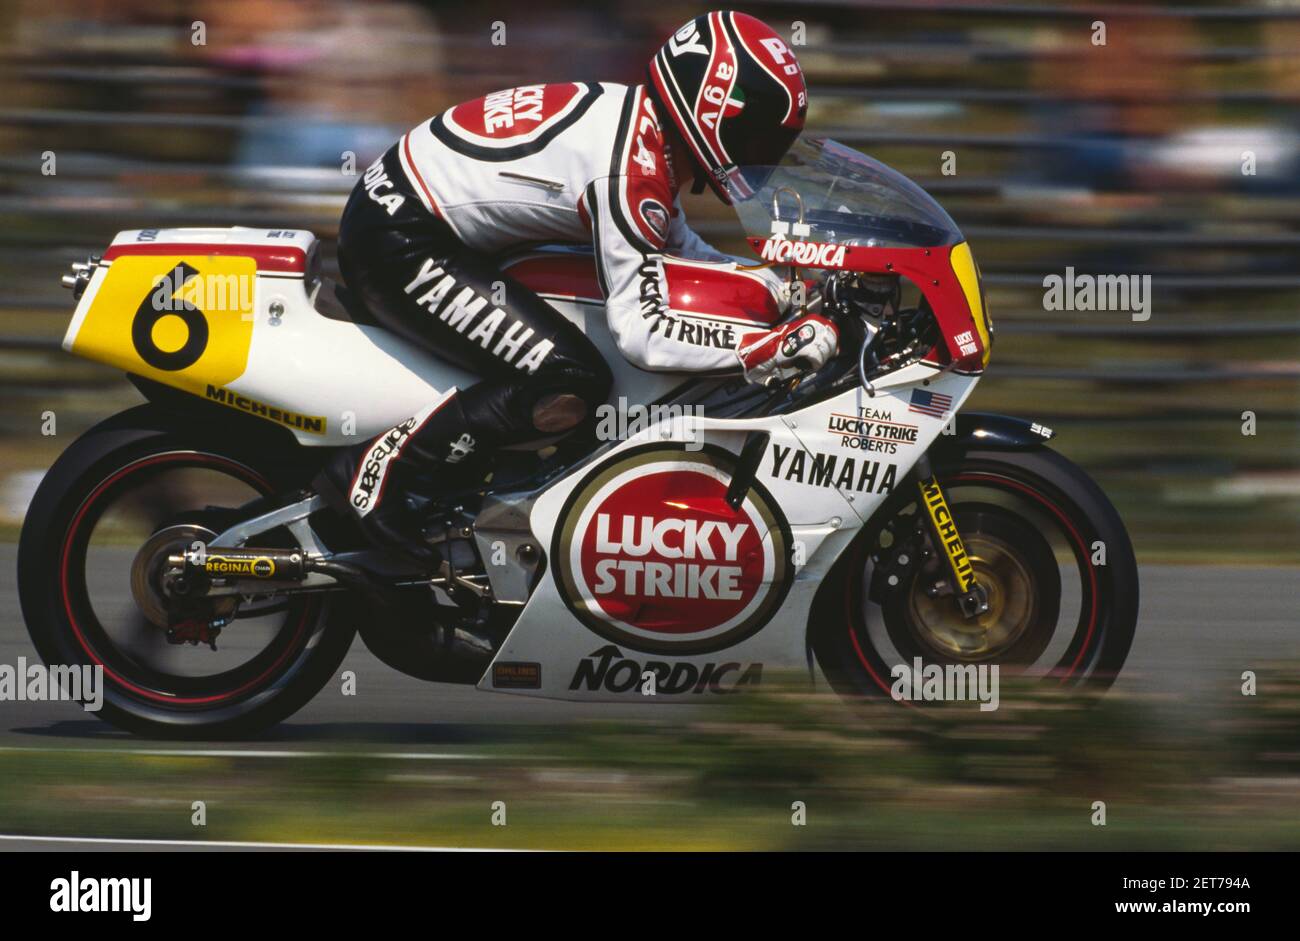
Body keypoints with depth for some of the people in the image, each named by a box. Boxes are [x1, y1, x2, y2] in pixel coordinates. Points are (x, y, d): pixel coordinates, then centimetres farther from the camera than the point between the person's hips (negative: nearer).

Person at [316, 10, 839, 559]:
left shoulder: (635, 123, 6)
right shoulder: (630, 172, -23)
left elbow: (674, 245, 21)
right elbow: (640, 333, -26)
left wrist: (770, 282, 7)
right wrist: (767, 350, -25)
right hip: (397, 243, -11)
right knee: (572, 384, -19)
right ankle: (374, 471, -13)